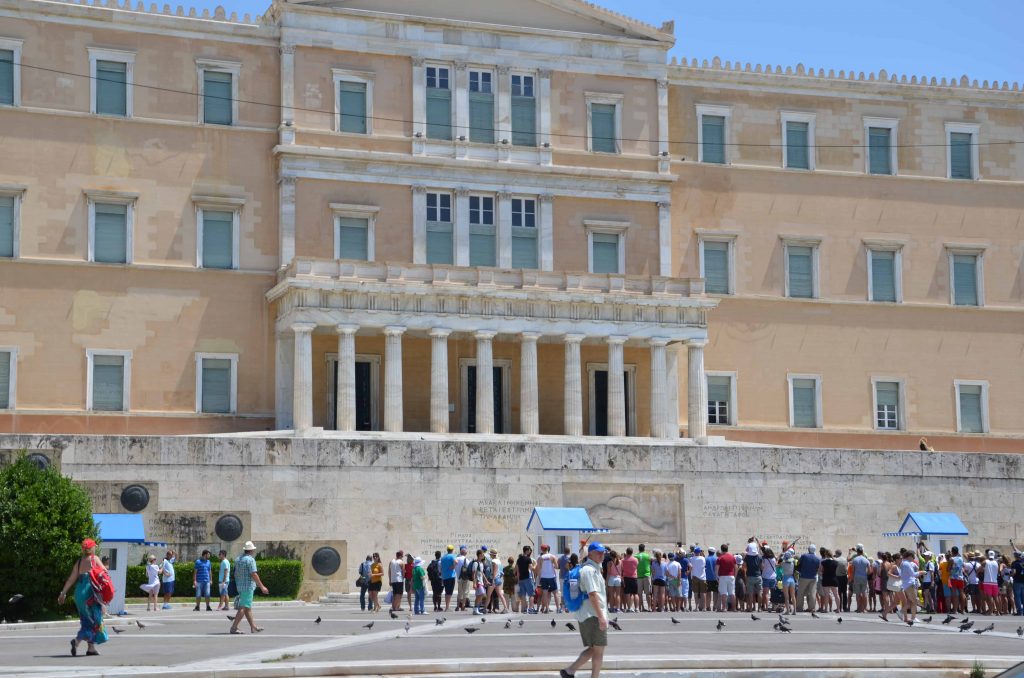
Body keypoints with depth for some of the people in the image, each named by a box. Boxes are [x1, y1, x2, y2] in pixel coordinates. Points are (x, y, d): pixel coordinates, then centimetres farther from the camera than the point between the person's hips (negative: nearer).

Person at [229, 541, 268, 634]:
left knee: (248, 608, 14)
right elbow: (254, 575, -18)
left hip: (240, 587, 9)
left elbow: (236, 574, 16)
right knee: (244, 608, -9)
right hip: (248, 587, -9)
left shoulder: (238, 560, 12)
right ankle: (234, 627, -13)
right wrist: (262, 587, -13)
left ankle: (253, 627, 20)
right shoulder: (250, 560, -13)